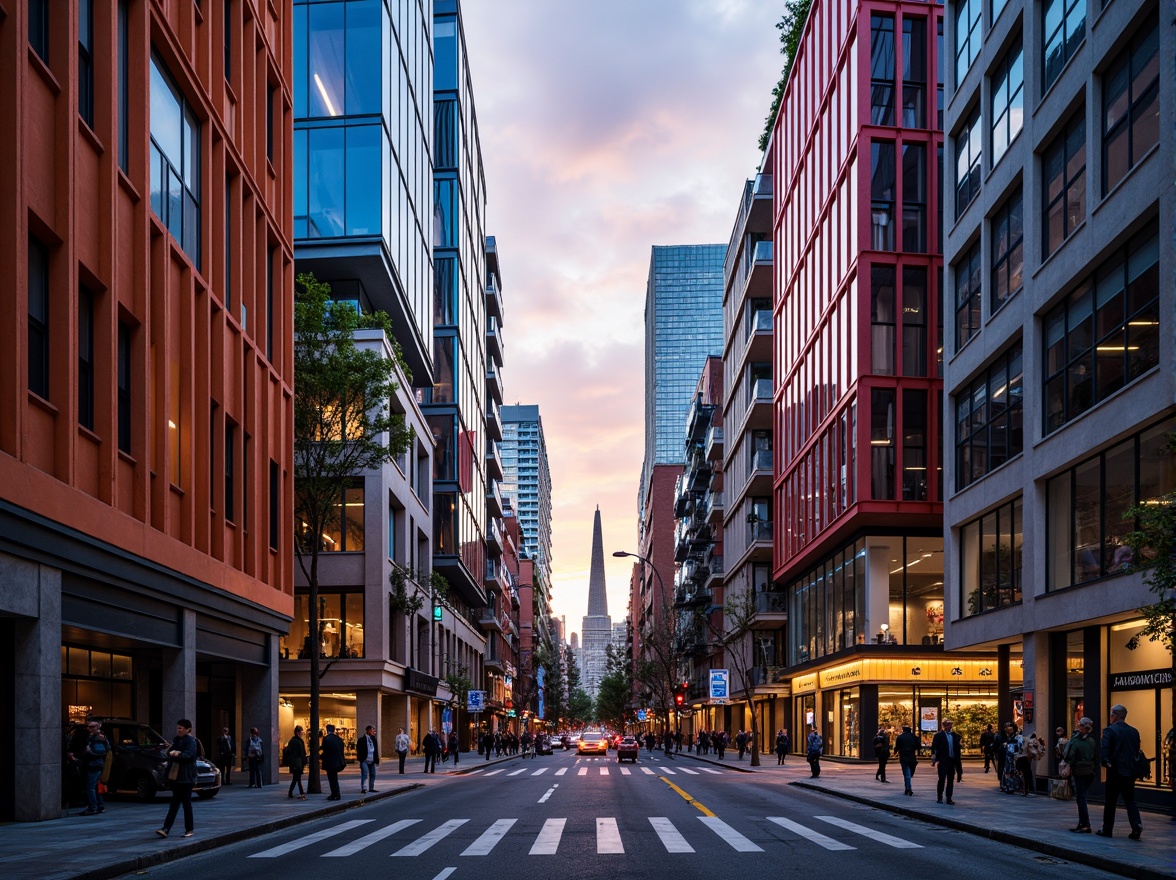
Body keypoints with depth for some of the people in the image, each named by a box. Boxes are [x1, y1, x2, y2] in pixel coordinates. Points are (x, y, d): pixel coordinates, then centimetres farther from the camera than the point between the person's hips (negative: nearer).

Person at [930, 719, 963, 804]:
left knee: (950, 780, 6)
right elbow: (933, 748, -9)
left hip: (952, 761, 4)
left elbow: (957, 748, 16)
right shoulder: (938, 735, -3)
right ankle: (939, 798, 5)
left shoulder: (955, 736, 11)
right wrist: (934, 759, -18)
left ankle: (949, 798, 10)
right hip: (943, 761, -4)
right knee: (942, 779, -4)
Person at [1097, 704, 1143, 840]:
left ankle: (1107, 830, 13)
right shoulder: (1134, 731, 8)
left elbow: (1104, 749, -21)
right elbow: (1137, 751, 12)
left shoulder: (1110, 730, -10)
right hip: (1130, 772, 5)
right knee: (1130, 800, 10)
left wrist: (1105, 762, -12)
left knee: (1110, 802, 5)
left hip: (1115, 771, -5)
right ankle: (1136, 825, -10)